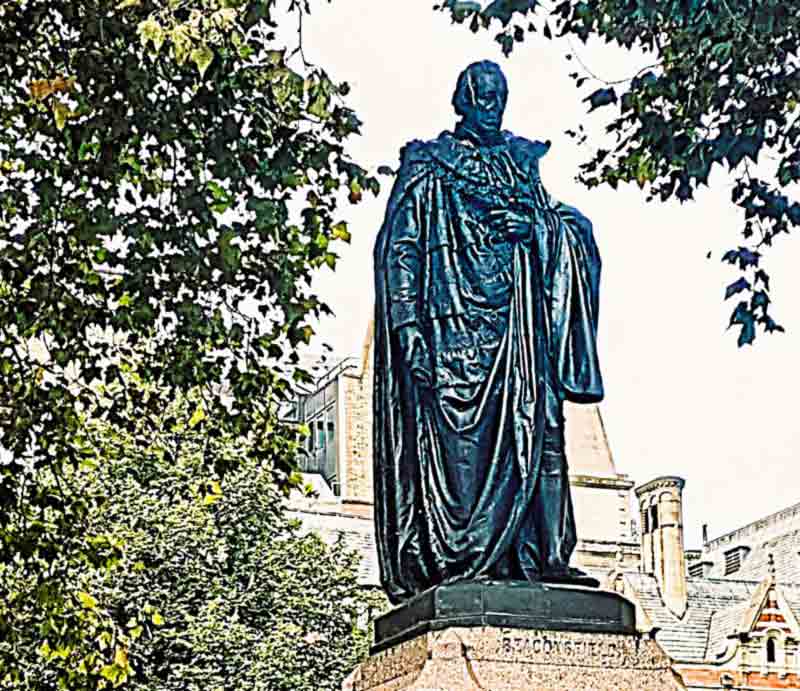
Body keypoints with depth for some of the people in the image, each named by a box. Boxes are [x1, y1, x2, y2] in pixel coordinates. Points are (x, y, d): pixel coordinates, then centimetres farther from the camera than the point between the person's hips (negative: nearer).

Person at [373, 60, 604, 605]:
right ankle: (455, 559, -11)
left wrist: (534, 224, -2)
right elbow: (398, 249, 0)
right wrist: (407, 325, -12)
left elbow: (549, 240, 23)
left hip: (514, 324, 5)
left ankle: (544, 556, -7)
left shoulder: (521, 166, 21)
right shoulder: (427, 169, 7)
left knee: (533, 430, -5)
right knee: (456, 438, -11)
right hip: (451, 322, -4)